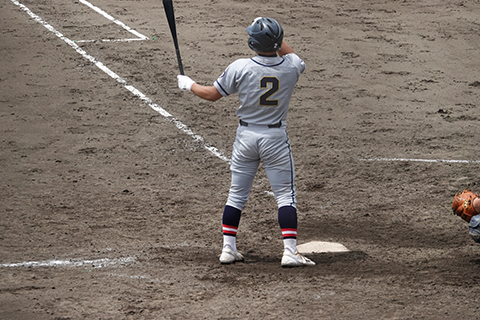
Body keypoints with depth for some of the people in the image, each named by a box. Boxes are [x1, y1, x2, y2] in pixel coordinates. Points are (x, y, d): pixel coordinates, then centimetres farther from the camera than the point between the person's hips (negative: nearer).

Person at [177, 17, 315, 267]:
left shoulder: (240, 68, -13)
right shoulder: (291, 67, -9)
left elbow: (212, 94, -1)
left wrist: (188, 85, 16)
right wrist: (274, 39, 16)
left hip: (245, 136, 1)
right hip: (276, 137, -1)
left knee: (236, 194, 13)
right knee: (285, 195, 3)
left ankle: (228, 249, 15)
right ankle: (290, 252, -5)